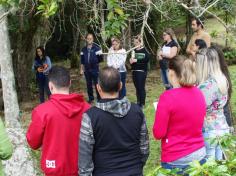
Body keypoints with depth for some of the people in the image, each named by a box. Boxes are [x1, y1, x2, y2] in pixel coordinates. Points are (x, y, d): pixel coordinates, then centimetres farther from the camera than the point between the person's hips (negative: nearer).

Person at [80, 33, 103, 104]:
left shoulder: (97, 48, -6)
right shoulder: (83, 49, 7)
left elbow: (101, 59, -3)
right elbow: (82, 60, 13)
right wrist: (81, 69, 11)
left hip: (95, 70, -4)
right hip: (87, 70, 4)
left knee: (97, 84, 0)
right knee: (89, 85, 10)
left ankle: (99, 99, 9)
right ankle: (91, 99, 22)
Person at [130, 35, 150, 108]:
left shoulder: (144, 50, -5)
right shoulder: (134, 50, 12)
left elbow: (147, 59, -18)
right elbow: (131, 59, 21)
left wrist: (136, 60, -21)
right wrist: (131, 60, -4)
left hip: (142, 71, -6)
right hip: (134, 71, 6)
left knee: (141, 87, -5)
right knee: (137, 87, 10)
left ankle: (142, 103, 2)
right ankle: (138, 102, 19)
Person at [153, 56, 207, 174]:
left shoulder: (168, 97, -19)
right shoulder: (198, 93, 0)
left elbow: (158, 134, -13)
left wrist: (160, 114, 2)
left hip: (176, 159, -5)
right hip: (200, 154, 6)